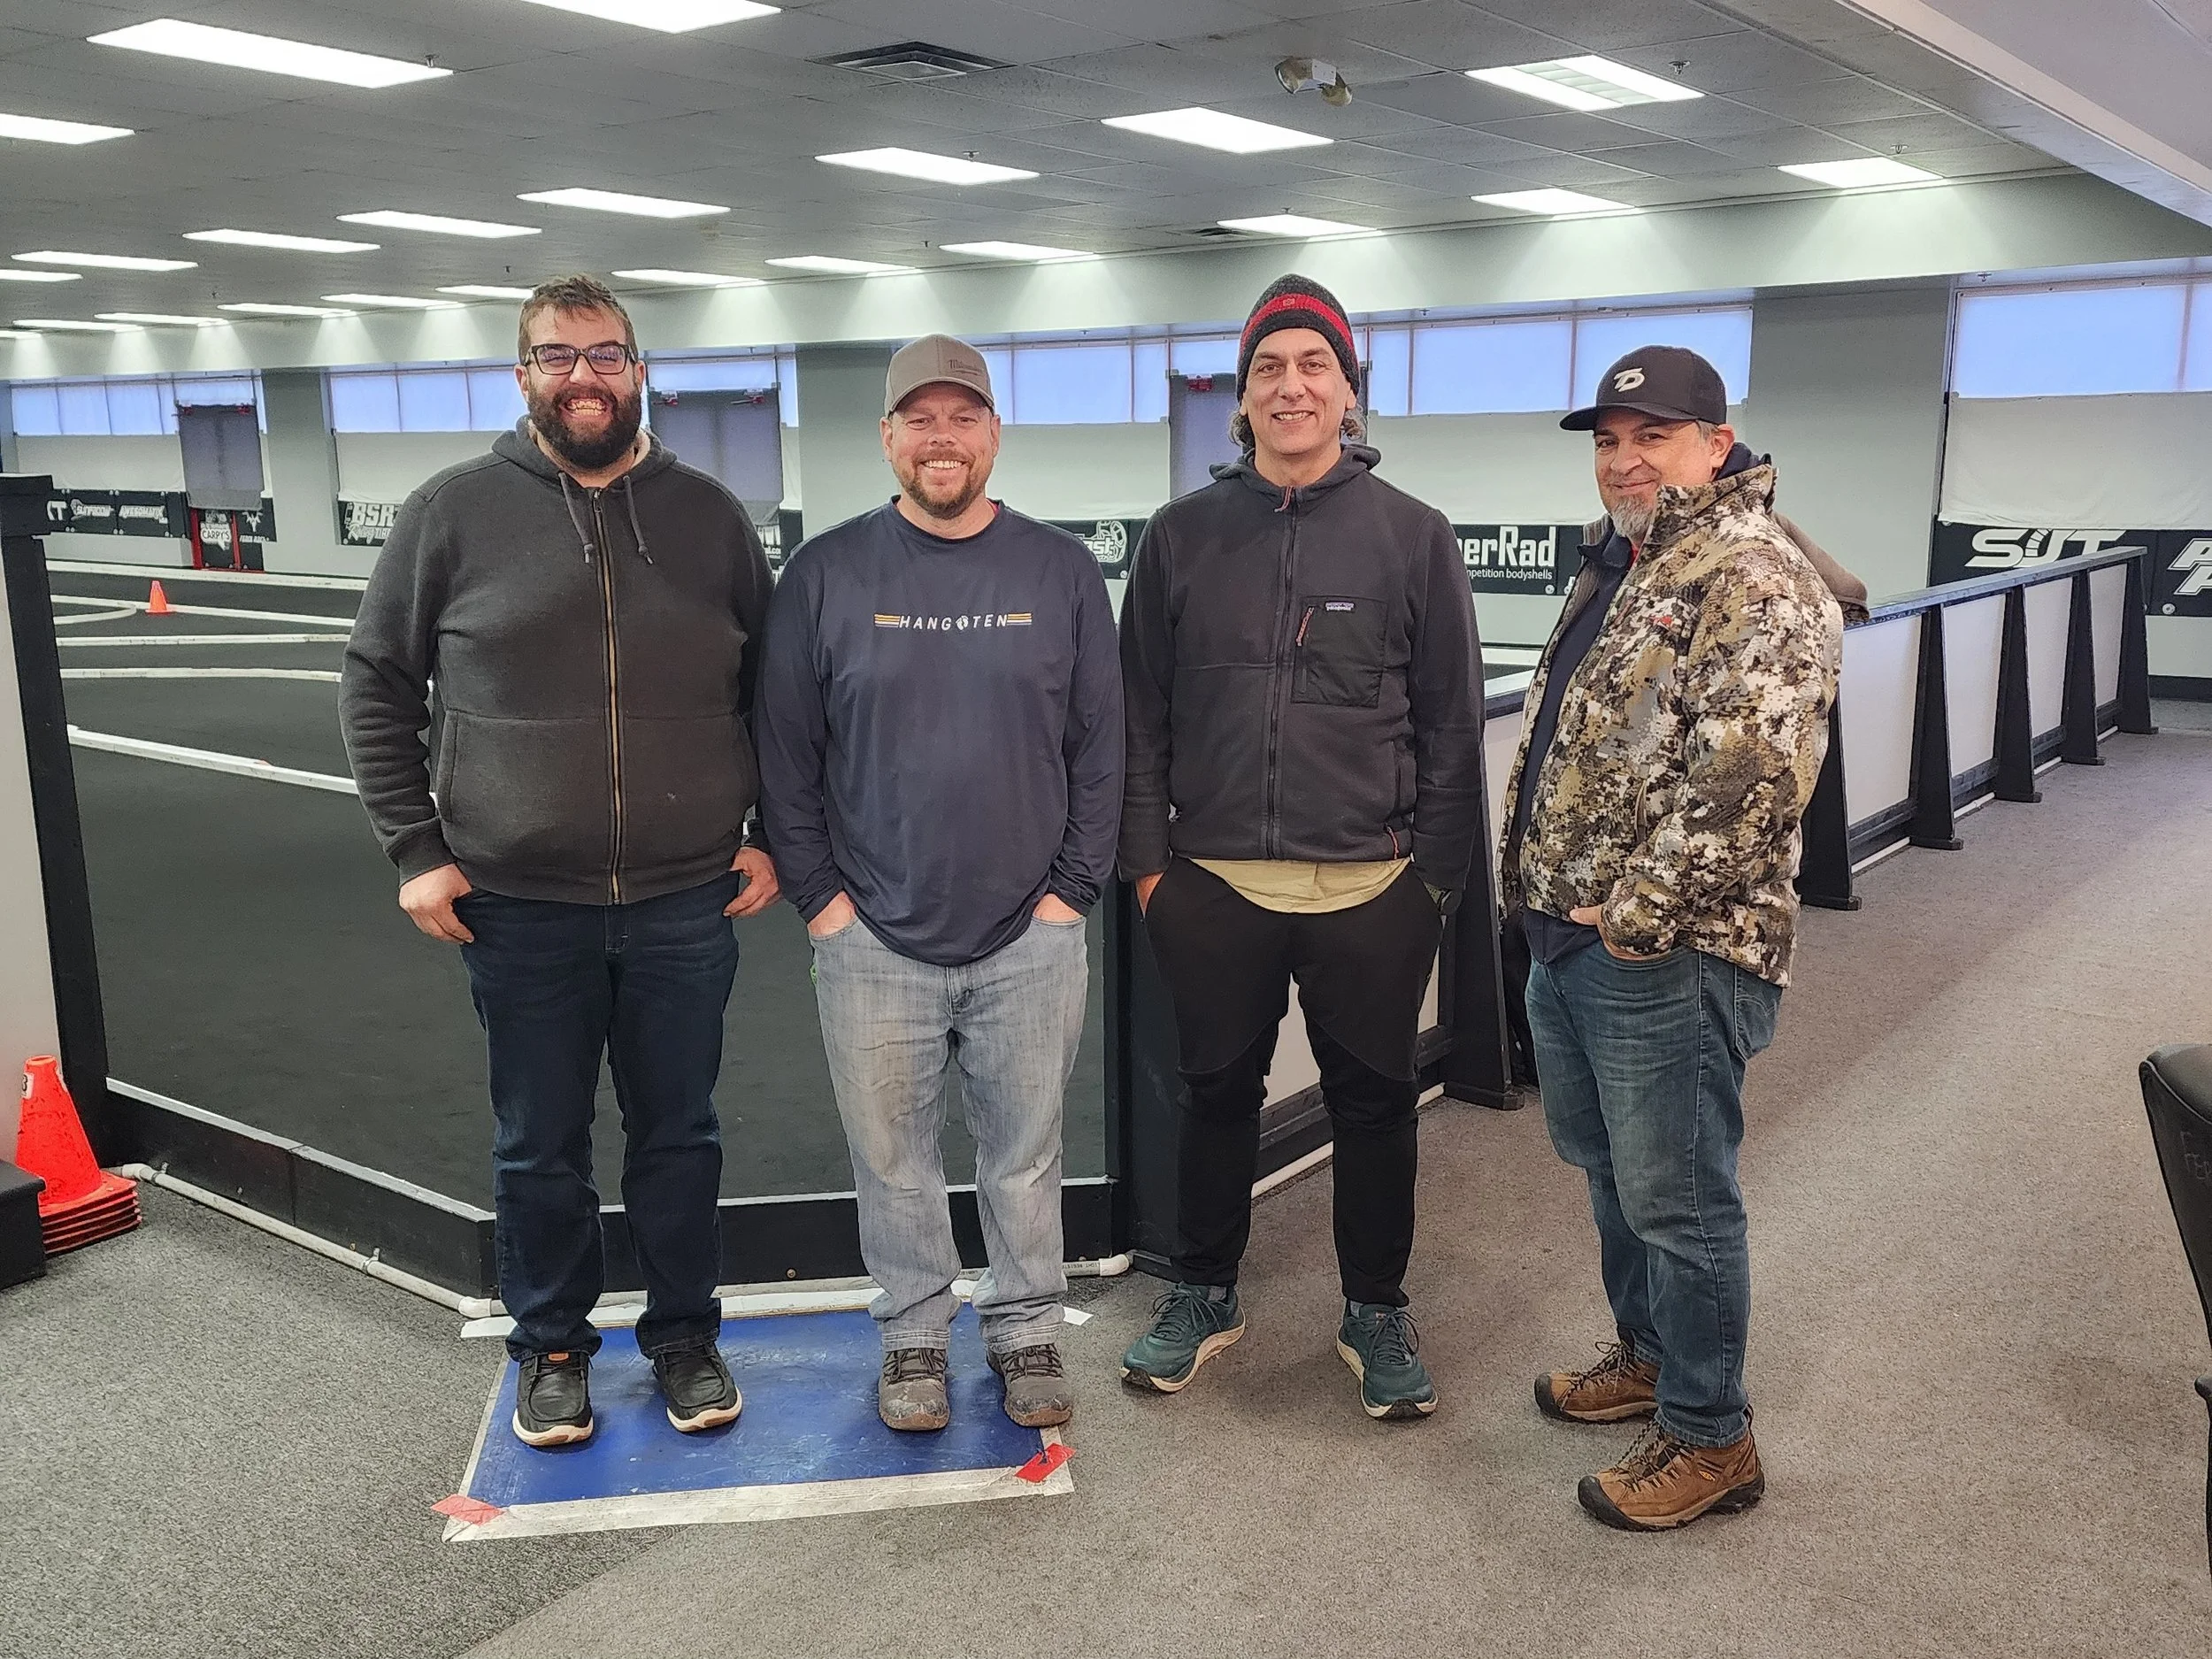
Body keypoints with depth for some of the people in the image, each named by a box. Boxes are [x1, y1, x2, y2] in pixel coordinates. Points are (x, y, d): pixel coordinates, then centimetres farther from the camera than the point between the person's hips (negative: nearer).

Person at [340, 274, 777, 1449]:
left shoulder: (708, 515, 4)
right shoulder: (454, 512, -1)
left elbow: (774, 692, 11)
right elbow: (376, 688, 4)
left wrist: (772, 837, 4)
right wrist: (415, 850, -2)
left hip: (687, 901, 1)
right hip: (518, 908, -1)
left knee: (677, 1134, 13)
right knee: (539, 1148, 12)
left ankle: (684, 1335, 32)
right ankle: (552, 1347, 33)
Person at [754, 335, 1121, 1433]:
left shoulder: (1061, 572, 2)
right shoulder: (826, 573, 0)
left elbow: (1099, 743, 4)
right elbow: (785, 748, 2)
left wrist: (1072, 888, -2)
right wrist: (818, 893, -3)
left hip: (1029, 939, 1)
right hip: (871, 940, 0)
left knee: (1026, 1154, 12)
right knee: (892, 1158, 11)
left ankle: (1027, 1331, 30)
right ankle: (913, 1334, 30)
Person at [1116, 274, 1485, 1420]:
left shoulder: (1412, 536, 0)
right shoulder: (1183, 534, 4)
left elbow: (1452, 722, 1)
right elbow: (1142, 711, 6)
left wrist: (1438, 872, -3)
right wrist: (1146, 857, 2)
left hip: (1371, 887, -1)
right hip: (1213, 884, 1)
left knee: (1373, 1101, 11)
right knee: (1217, 1093, 15)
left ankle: (1377, 1309, 31)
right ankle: (1202, 1295, 34)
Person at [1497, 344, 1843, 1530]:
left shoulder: (1756, 583, -16)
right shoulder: (1617, 572, 16)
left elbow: (1751, 781, -25)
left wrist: (1635, 916, -21)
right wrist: (1531, 887, 15)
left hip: (1667, 955, -9)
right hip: (1564, 938, 9)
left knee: (1676, 1198, 2)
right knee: (1608, 1169, 21)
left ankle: (1708, 1438, 18)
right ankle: (1646, 1352, 40)